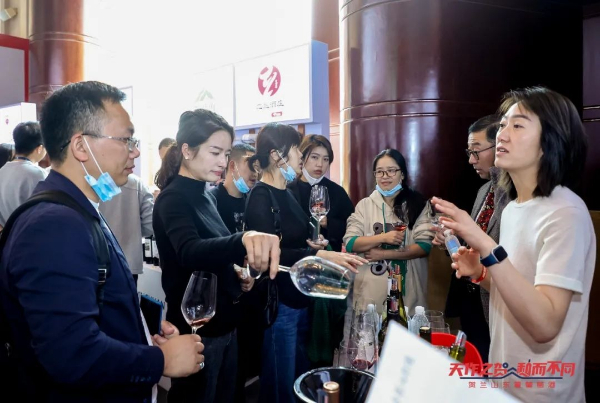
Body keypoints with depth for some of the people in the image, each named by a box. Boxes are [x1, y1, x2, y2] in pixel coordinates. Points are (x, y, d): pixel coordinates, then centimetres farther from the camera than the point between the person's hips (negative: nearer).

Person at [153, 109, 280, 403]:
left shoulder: (205, 195, 7)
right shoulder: (173, 199, -19)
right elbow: (189, 252, -39)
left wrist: (238, 274, 1)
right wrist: (244, 239, -56)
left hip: (223, 324, 8)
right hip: (196, 330, -8)